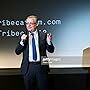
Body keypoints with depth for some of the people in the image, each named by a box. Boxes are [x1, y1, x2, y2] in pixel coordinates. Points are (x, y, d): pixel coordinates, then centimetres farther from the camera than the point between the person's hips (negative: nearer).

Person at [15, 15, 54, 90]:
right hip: (28, 67, 1)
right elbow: (17, 52, -1)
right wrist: (22, 41, -17)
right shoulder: (24, 36, 4)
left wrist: (49, 42, -19)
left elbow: (51, 50, 1)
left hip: (41, 67, -1)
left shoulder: (43, 35, 1)